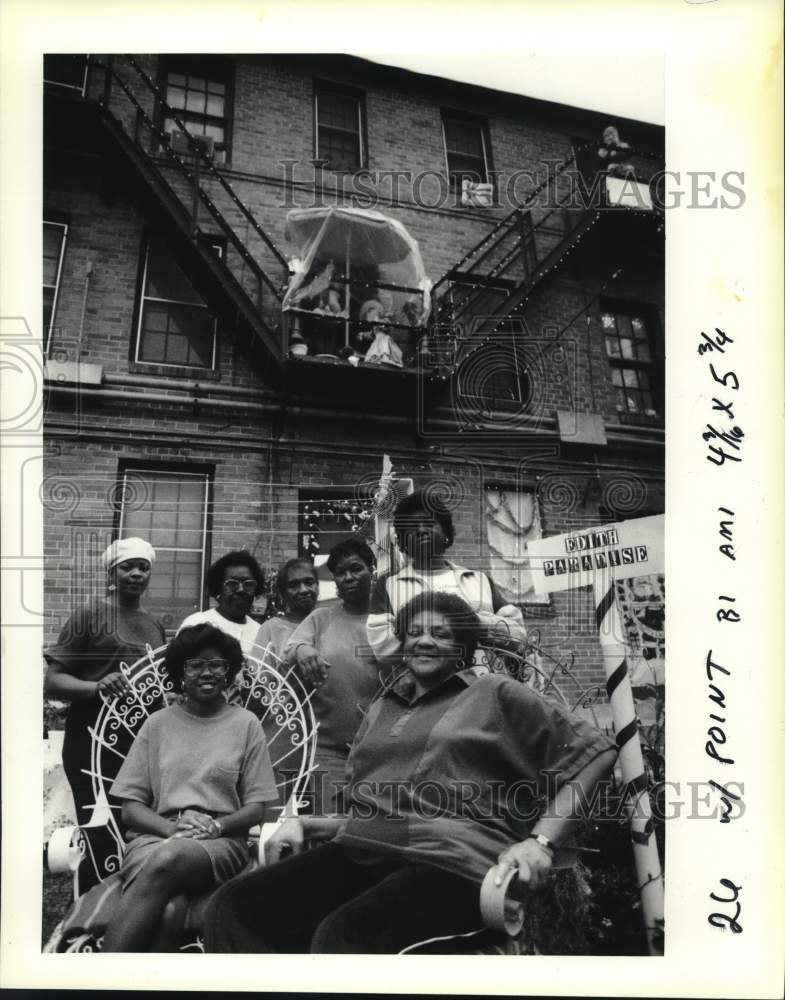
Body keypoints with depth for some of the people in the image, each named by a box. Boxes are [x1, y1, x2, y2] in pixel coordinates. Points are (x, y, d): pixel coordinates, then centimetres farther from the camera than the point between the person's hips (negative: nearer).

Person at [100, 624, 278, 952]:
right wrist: (172, 827, -12)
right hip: (154, 837, 1)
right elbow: (130, 809, 8)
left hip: (220, 843, -1)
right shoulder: (158, 723, 11)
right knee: (169, 910, -35)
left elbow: (256, 809, 7)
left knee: (168, 859, -36)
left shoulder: (246, 723, 8)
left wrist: (215, 825, -13)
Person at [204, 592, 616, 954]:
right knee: (234, 907, -20)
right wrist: (303, 823, 10)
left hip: (451, 859, -5)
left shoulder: (494, 693, 10)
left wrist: (541, 842, -7)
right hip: (360, 850, 5)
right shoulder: (382, 710, 26)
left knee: (342, 935, -34)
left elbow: (592, 752, 4)